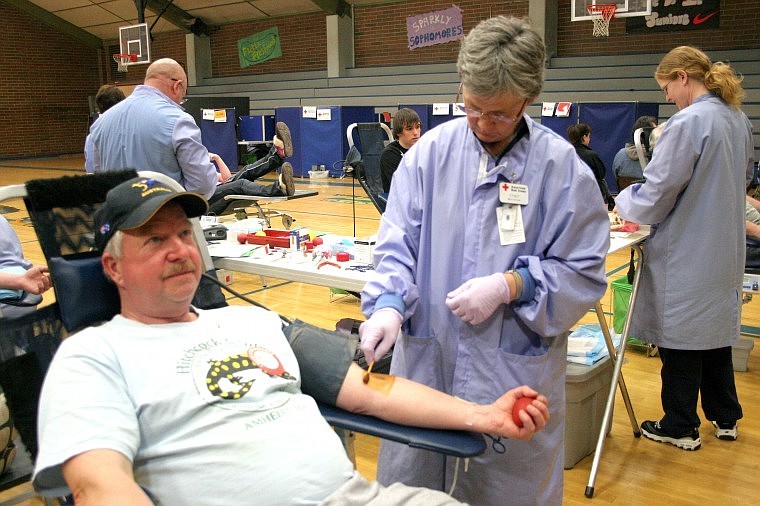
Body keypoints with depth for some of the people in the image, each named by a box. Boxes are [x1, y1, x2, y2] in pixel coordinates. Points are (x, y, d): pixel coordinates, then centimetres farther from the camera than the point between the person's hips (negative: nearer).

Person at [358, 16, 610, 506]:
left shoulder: (562, 166, -6)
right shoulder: (432, 150, 0)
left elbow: (585, 273, -3)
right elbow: (398, 241, 0)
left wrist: (510, 286, -16)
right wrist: (389, 302, -18)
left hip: (515, 370, -2)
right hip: (425, 359, 3)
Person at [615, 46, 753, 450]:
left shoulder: (689, 122, -21)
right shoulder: (739, 120, 6)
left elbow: (657, 194, -20)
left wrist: (624, 201, -1)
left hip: (686, 254, -9)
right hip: (724, 249, 9)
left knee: (679, 340, 4)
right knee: (716, 333, 20)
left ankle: (680, 428, 18)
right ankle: (725, 418, 33)